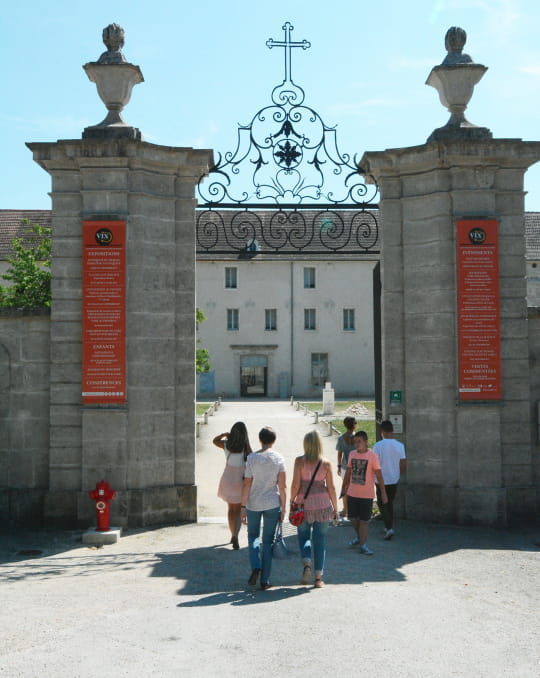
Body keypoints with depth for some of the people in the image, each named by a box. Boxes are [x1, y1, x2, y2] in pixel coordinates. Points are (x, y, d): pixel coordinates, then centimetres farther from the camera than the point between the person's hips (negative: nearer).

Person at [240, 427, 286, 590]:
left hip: (253, 504, 0)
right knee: (268, 540, 9)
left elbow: (247, 485, -7)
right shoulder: (279, 458, -4)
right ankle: (265, 580, 10)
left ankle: (255, 567, -2)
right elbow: (282, 486, -4)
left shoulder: (252, 458, -6)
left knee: (253, 535, 20)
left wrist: (243, 506, 0)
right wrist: (283, 508, 4)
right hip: (272, 504, 1)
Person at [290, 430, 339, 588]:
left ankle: (307, 563, -8)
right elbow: (331, 488, 1)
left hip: (304, 503, -1)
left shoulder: (300, 461, -5)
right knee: (320, 539, 9)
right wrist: (335, 509, 8)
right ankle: (318, 578, 10)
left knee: (304, 535, 16)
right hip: (323, 503, 1)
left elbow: (295, 484, -8)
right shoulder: (326, 464, -2)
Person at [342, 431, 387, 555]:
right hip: (352, 493, 5)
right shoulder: (352, 454, 5)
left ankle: (363, 545, 5)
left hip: (366, 494, -5)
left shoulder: (372, 456, -10)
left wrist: (383, 493, -12)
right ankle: (359, 537, 36)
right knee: (353, 518, 13)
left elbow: (379, 475, -10)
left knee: (364, 520, -2)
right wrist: (345, 487, 20)